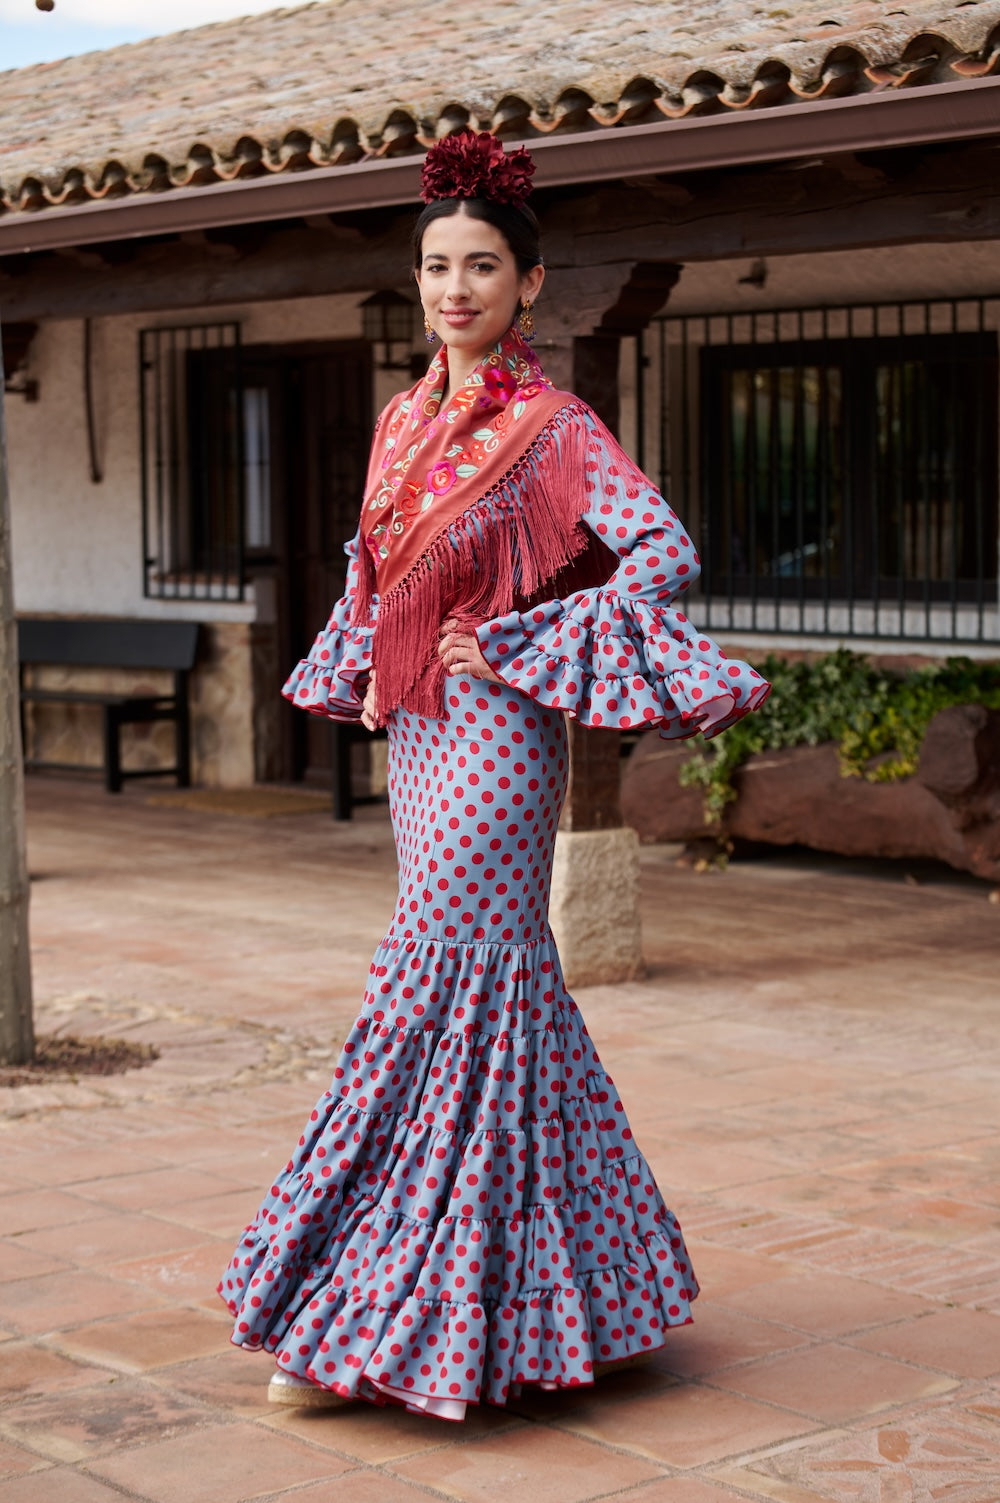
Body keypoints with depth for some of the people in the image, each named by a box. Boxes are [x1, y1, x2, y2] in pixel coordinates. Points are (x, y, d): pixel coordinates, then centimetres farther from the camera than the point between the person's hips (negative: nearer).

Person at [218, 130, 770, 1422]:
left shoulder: (549, 429, -9)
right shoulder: (404, 422, 11)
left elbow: (665, 553, -18)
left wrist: (518, 647, -17)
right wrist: (368, 668, 10)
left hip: (494, 737, -7)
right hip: (417, 734, 7)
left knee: (434, 986, -9)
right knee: (497, 982, 13)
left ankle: (354, 1327, -4)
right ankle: (538, 1292, 25)